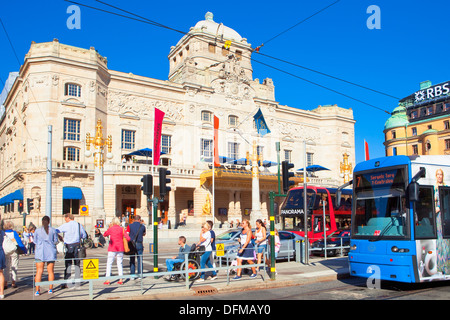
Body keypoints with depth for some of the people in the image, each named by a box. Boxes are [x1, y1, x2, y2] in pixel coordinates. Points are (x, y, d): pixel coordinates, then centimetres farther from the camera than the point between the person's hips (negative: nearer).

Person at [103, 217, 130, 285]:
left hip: (112, 249, -2)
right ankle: (120, 280, 8)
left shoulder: (111, 229, -5)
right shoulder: (122, 229, 0)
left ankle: (107, 280, 1)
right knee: (120, 264, 10)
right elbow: (128, 238, -4)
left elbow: (105, 234, 12)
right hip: (120, 249, 2)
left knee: (109, 263, 5)